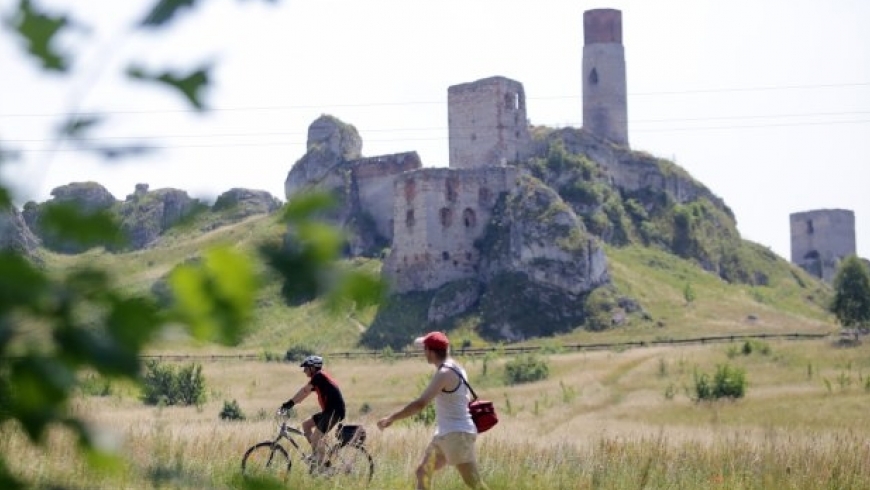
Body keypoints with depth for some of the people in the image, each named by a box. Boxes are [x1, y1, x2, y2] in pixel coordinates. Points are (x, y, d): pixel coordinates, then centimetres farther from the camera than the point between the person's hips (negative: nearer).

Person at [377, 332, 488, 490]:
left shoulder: (444, 374, -20)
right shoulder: (454, 368, 11)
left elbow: (420, 403, -26)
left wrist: (391, 418, -21)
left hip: (457, 435, -10)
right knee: (423, 472, 10)